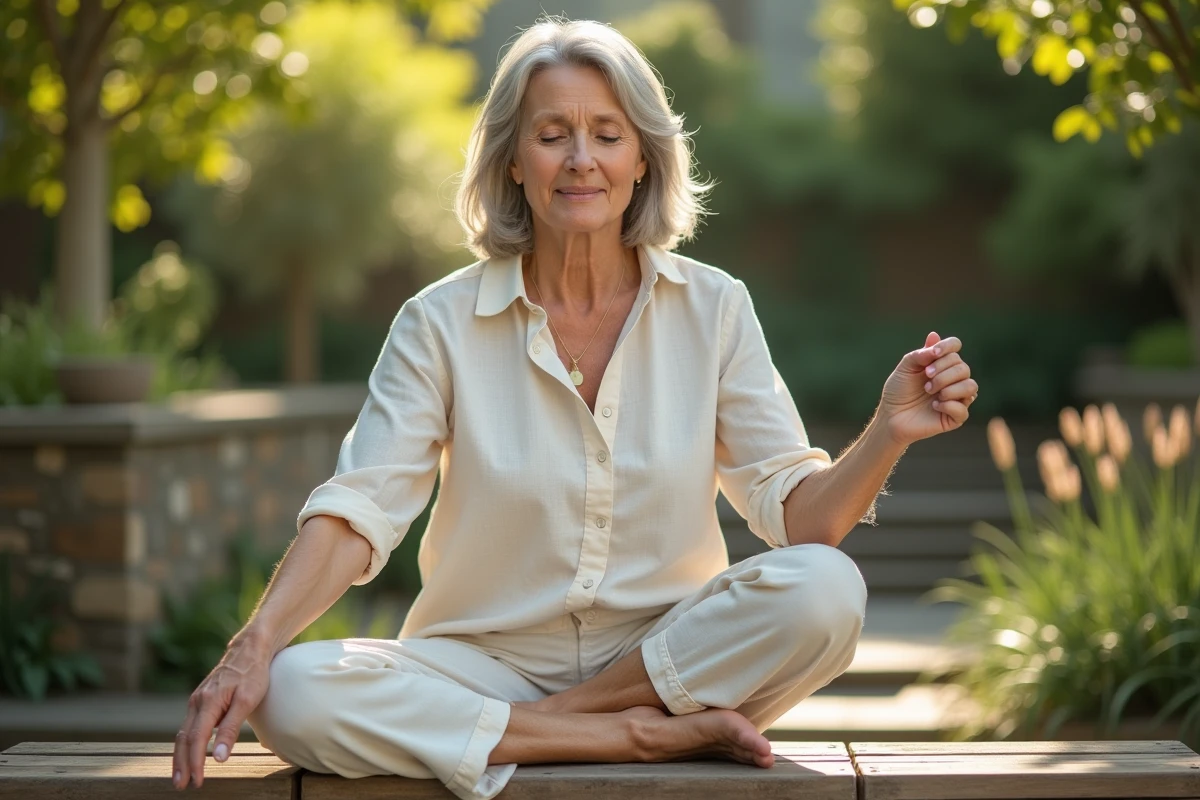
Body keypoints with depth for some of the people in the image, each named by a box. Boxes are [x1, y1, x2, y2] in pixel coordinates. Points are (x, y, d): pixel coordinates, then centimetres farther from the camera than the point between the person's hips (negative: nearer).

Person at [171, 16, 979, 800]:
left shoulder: (712, 309, 0)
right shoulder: (441, 325, -3)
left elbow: (799, 513, -4)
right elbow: (357, 511, -11)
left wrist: (889, 433, -24)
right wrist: (251, 649, -27)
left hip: (676, 655, 1)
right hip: (488, 666, 0)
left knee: (827, 589, -29)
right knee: (293, 693, -29)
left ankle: (562, 720, -14)